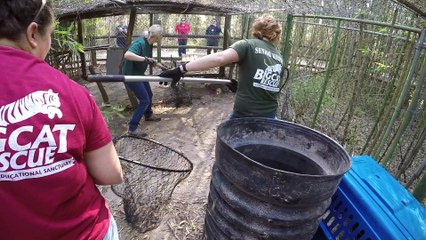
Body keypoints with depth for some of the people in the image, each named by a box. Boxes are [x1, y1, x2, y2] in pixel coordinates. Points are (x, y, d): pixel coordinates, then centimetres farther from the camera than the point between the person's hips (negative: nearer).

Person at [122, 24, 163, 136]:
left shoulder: (149, 44, 1)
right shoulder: (140, 43, -26)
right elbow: (127, 55, -42)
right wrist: (145, 59, -41)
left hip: (139, 74, 9)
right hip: (130, 75, -9)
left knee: (149, 95, 23)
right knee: (144, 100, -9)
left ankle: (148, 115, 48)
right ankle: (132, 128, -1)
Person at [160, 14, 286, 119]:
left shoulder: (248, 45, -8)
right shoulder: (279, 59, 9)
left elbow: (219, 58, -24)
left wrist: (182, 69, -24)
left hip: (244, 115, -5)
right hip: (269, 116, 5)